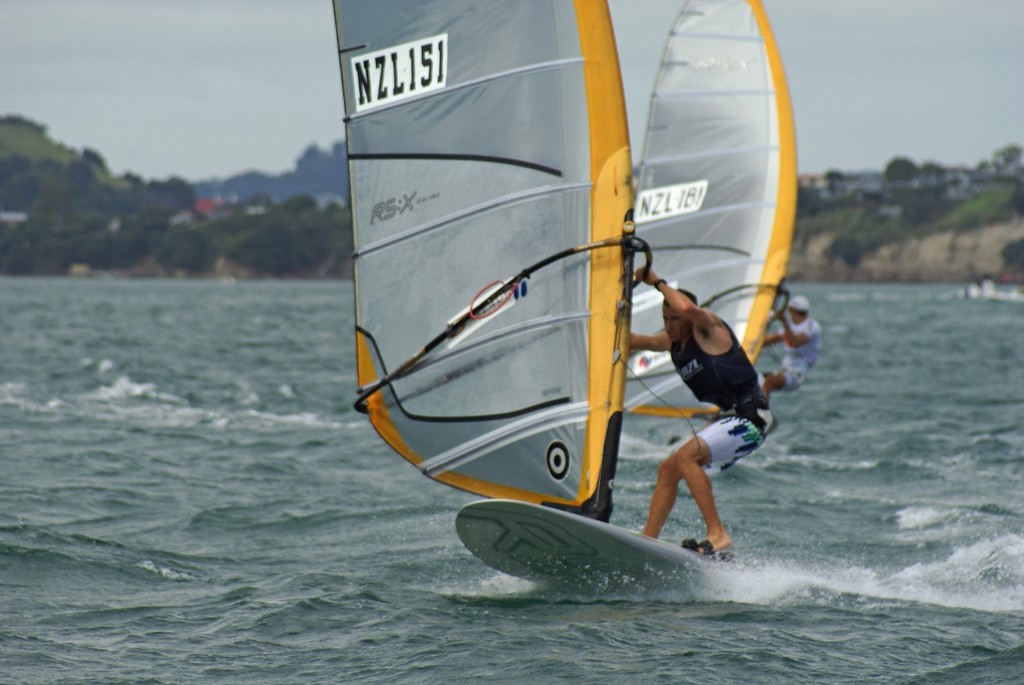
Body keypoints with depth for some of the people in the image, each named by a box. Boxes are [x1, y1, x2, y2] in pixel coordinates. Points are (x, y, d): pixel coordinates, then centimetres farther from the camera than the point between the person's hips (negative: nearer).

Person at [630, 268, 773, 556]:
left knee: (685, 457, -24)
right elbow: (633, 341, 25)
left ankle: (717, 535, -28)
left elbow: (687, 308, -31)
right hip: (728, 420, 10)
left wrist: (657, 282, -18)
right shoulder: (672, 341, 14)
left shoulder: (709, 327, -10)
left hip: (751, 417, -10)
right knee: (668, 469, 8)